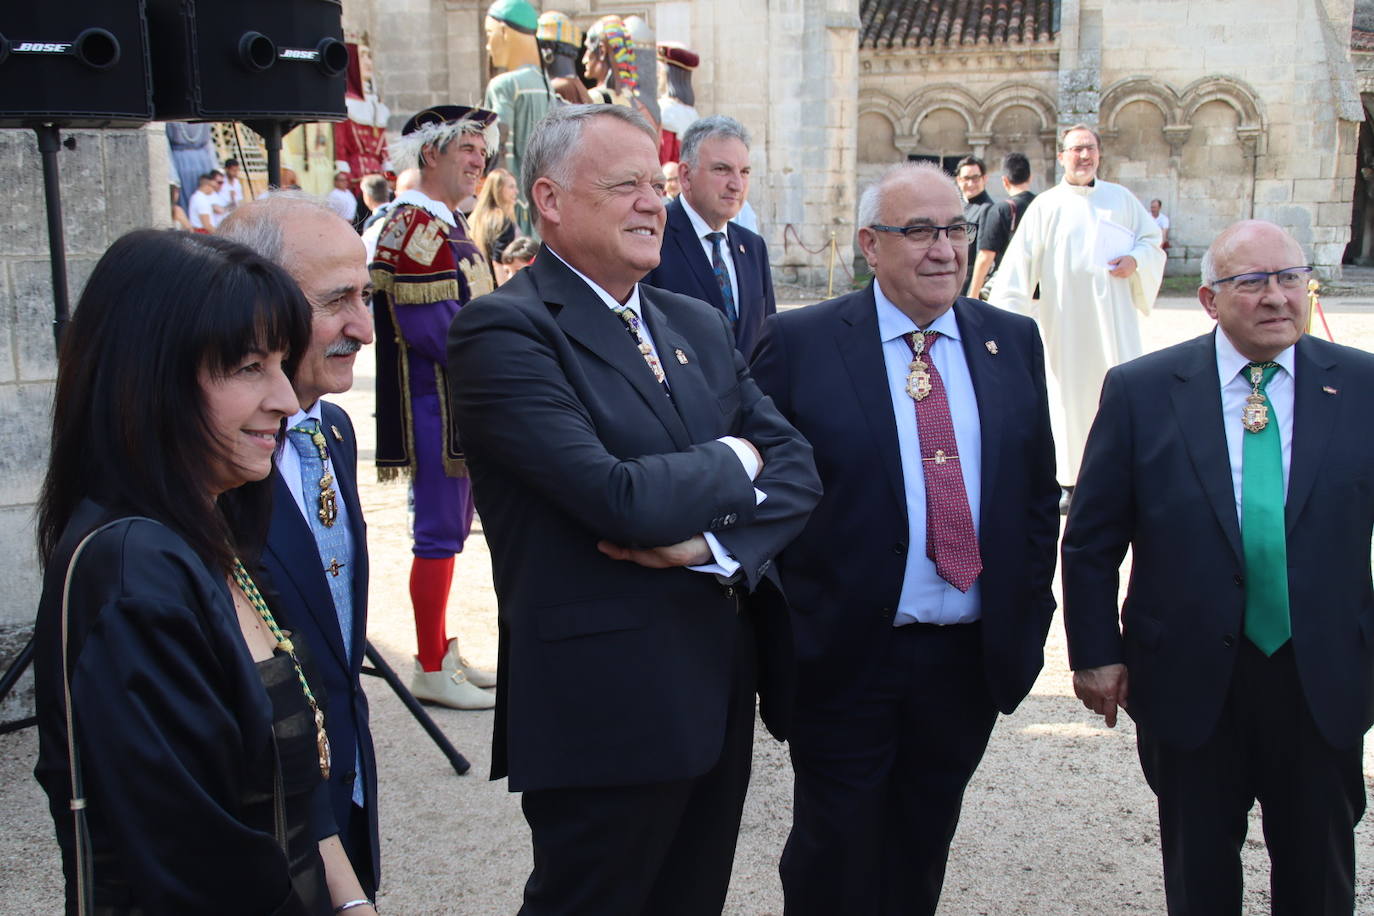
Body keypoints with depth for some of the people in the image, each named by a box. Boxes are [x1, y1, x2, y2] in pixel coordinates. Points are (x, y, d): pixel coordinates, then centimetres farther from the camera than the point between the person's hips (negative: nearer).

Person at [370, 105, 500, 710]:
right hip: (435, 406, -10)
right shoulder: (414, 223, -15)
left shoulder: (448, 223, 16)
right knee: (439, 533, -3)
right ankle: (432, 670, 7)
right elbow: (430, 327, -22)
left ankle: (441, 652, 26)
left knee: (448, 529, 15)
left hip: (459, 404, 10)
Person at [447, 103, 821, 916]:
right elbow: (622, 499, -24)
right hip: (606, 708, -7)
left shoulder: (699, 325, 11)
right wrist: (732, 462, -6)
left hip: (721, 695, 7)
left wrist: (712, 542, -15)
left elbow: (797, 470, 3)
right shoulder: (504, 332, -14)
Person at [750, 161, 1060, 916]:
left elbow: (1039, 492, 10)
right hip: (844, 656, -3)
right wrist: (783, 633, -9)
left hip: (971, 657, 4)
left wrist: (1028, 615, 6)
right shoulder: (797, 343, -7)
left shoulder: (1013, 341, 6)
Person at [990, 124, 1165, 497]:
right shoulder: (1045, 206, 3)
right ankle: (1072, 481, 11)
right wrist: (1007, 312, -15)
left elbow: (1152, 240, 16)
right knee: (1072, 393, 2)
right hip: (1067, 319, -2)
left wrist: (1135, 260, -7)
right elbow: (1020, 261, -4)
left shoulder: (1122, 198, 11)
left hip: (1115, 316, 2)